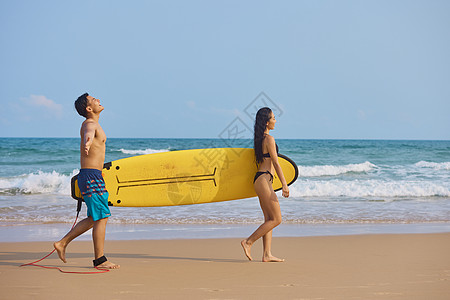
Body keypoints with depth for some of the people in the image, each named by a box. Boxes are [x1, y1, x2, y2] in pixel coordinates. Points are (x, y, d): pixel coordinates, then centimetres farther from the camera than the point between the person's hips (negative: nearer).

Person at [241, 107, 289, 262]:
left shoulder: (259, 139, 16)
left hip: (261, 179, 10)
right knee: (276, 219, -6)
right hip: (264, 179, -10)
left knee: (269, 219, 7)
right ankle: (248, 242, -5)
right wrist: (284, 184, -14)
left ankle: (267, 254, 4)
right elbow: (276, 163, -14)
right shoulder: (269, 139, -11)